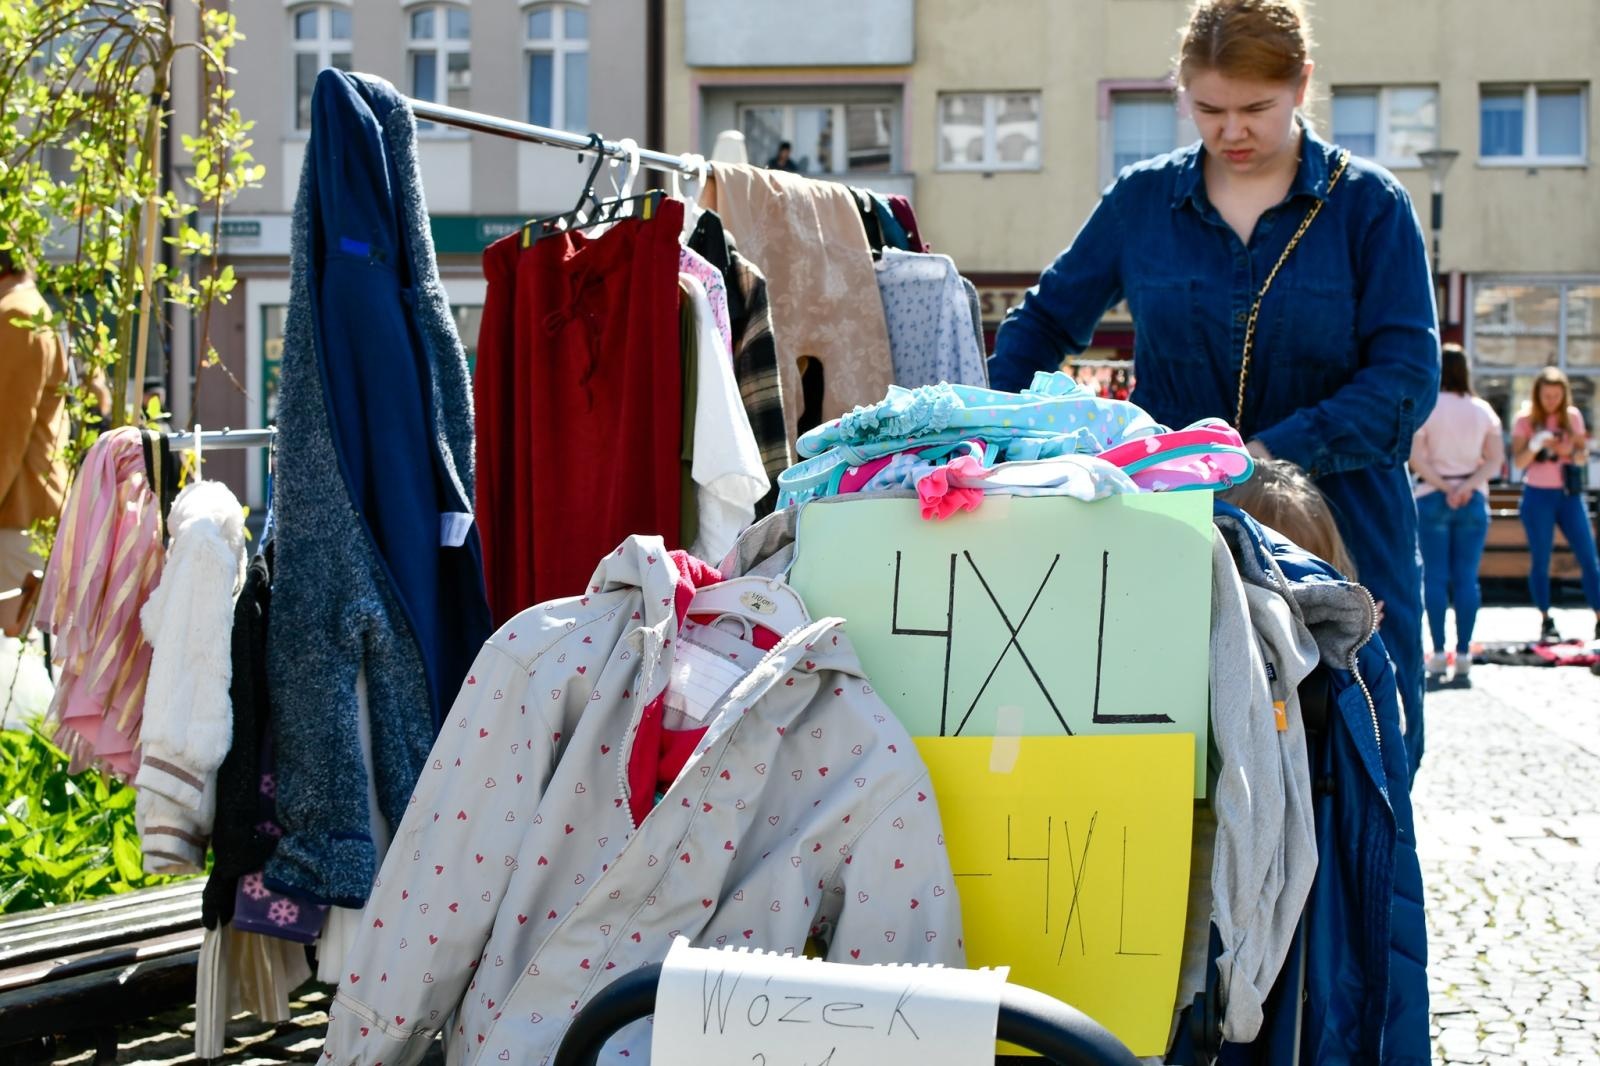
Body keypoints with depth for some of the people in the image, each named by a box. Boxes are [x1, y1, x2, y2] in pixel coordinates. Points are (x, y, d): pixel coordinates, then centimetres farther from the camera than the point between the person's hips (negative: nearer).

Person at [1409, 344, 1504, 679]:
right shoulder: (1483, 410, 4)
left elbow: (1415, 457, -12)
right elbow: (1496, 459, -1)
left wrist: (1444, 487, -9)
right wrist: (1468, 486, -9)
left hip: (1432, 498, -2)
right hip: (1474, 500, 2)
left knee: (1435, 576, 2)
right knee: (1467, 577, 4)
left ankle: (1439, 653, -2)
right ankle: (1463, 654, 2)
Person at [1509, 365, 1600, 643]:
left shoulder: (1572, 416, 4)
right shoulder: (1525, 419, -3)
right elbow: (1518, 462, -9)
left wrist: (1573, 451, -19)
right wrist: (1536, 444, -27)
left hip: (1569, 495, 2)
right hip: (1538, 495, -2)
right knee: (1540, 561, -1)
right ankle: (1546, 623, 8)